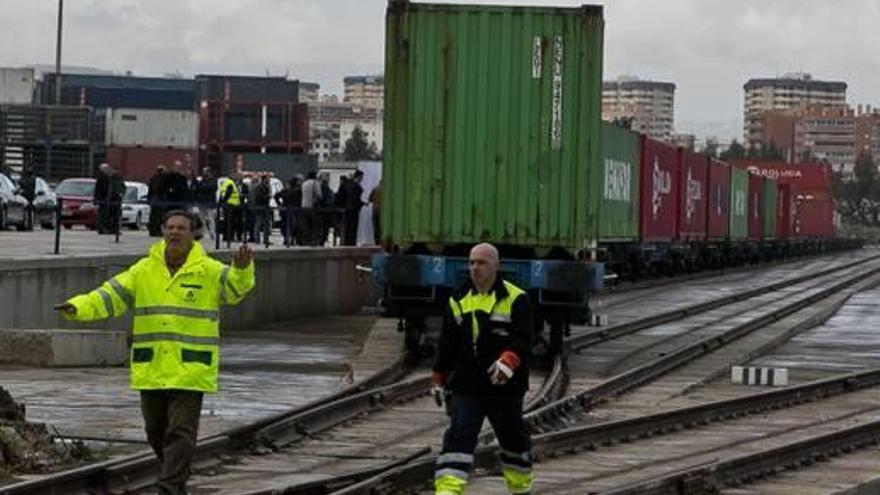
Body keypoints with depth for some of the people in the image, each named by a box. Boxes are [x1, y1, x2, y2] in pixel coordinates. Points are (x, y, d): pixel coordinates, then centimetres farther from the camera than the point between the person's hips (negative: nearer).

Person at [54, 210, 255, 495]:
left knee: (181, 432, -9)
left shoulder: (209, 271, -3)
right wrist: (77, 308, -16)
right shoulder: (144, 271, 6)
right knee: (156, 431, 15)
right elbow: (110, 297, 1)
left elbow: (235, 288, -19)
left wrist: (243, 269, -42)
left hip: (190, 371, -4)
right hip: (151, 371, 4)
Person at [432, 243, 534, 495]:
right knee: (458, 436, -12)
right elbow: (447, 344, 17)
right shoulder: (459, 300, 10)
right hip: (465, 386, 2)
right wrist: (439, 379, 17)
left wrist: (508, 361, -31)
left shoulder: (515, 299, -4)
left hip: (504, 387, -2)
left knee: (513, 437, 13)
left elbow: (523, 340, -13)